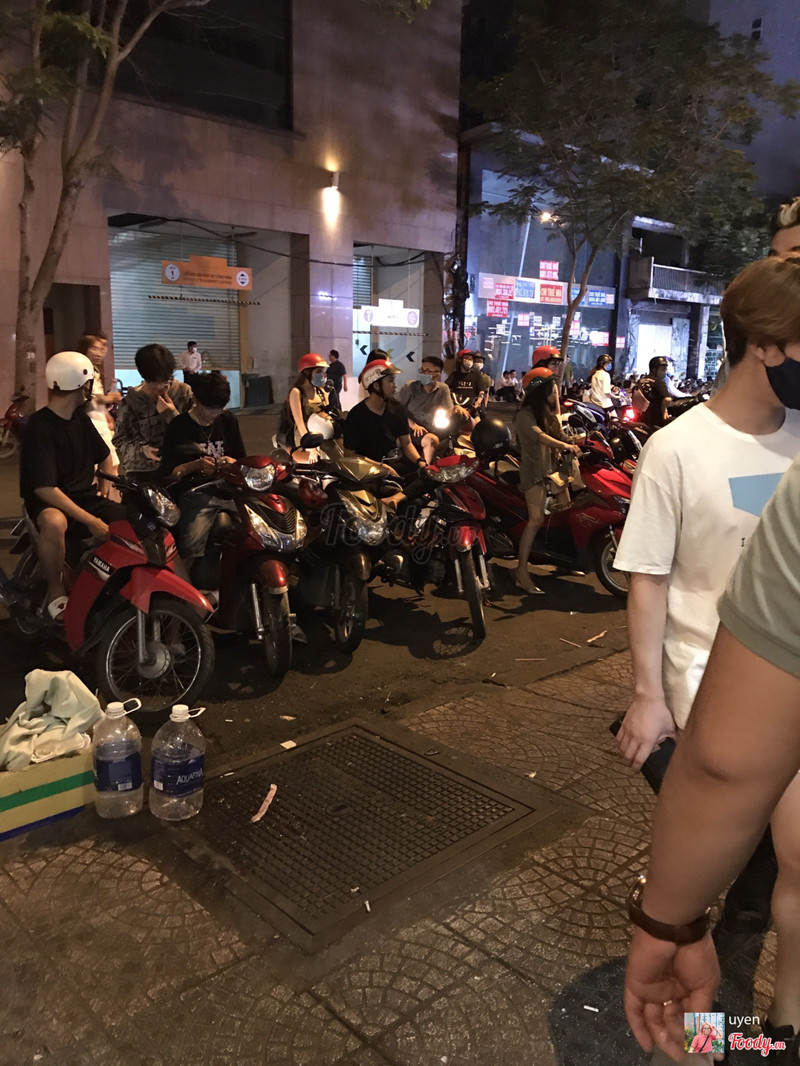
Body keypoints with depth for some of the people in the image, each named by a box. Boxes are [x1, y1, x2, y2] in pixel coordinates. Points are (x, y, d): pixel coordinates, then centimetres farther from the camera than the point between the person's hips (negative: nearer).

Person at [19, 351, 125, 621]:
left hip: (84, 497, 7)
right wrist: (90, 520, -28)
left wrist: (106, 484, 9)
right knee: (54, 523, -42)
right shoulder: (40, 427, -16)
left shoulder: (80, 419, 8)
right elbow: (44, 488, -24)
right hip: (48, 502, -7)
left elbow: (104, 455, 27)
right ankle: (55, 590, -18)